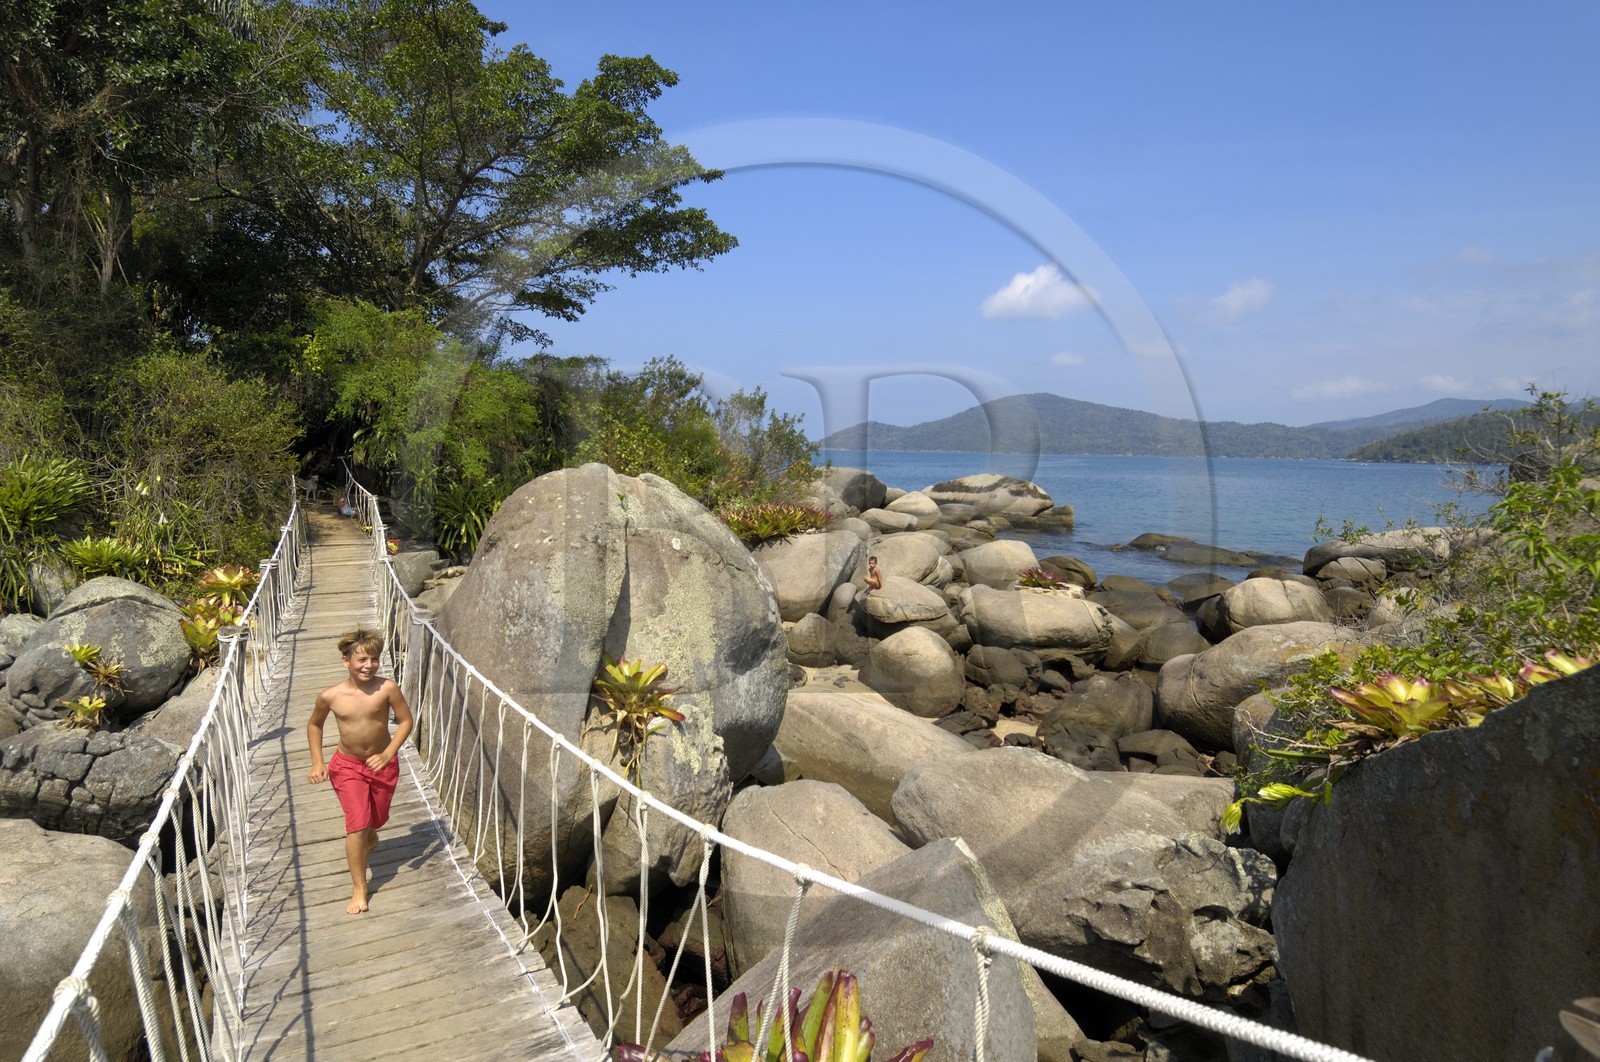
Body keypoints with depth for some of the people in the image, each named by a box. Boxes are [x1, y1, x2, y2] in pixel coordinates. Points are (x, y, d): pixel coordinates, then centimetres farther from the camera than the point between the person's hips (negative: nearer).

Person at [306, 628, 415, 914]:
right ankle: (359, 889, 1)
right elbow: (314, 725, 4)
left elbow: (405, 720, -11)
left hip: (382, 764, 1)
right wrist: (317, 762, -2)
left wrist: (387, 754, -20)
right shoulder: (330, 696, -16)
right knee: (357, 823, -10)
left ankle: (369, 837, 56)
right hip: (347, 766, -1)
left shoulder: (387, 689, -21)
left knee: (376, 819, 18)